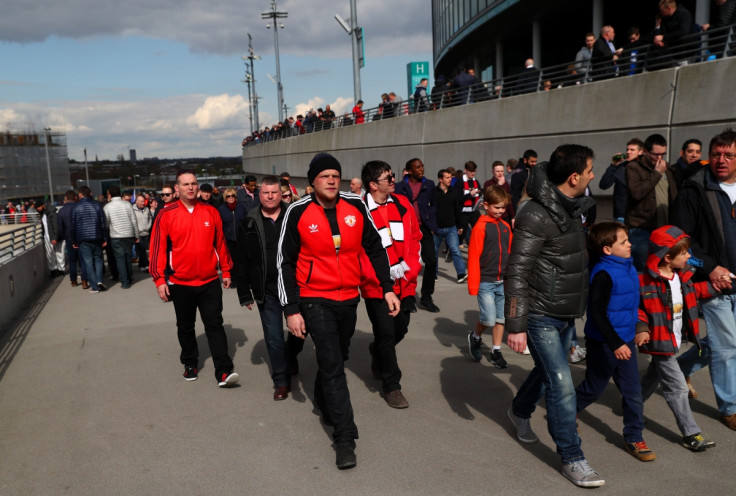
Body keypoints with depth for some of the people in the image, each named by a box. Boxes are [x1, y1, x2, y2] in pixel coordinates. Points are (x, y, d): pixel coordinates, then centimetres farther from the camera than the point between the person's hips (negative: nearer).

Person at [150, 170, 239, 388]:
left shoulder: (211, 212, 1)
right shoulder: (166, 215, -6)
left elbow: (220, 243, 7)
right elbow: (158, 248, -6)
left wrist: (226, 271, 9)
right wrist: (159, 279, -10)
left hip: (210, 281, 1)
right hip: (181, 283, 0)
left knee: (215, 325, -1)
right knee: (185, 327, 15)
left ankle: (223, 371, -3)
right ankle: (190, 364, 32)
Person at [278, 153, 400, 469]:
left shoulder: (355, 206, -3)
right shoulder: (298, 213, -11)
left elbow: (375, 247, 6)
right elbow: (286, 262, -6)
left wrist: (388, 288, 1)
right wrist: (291, 309, -10)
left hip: (349, 297, 4)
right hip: (315, 299, -4)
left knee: (336, 358, 20)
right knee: (332, 365, -8)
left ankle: (323, 401, 48)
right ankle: (344, 438, 0)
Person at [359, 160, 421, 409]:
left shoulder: (403, 204, 3)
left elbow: (415, 238, 10)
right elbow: (355, 251, -15)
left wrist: (410, 267, -3)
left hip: (404, 283, 5)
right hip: (376, 285, -5)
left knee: (400, 329, 16)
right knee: (386, 333, 1)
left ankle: (377, 351, 49)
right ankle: (391, 385, 19)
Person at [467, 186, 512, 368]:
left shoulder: (506, 227, 8)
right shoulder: (480, 227, -10)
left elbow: (510, 254, 13)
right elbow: (473, 258, -11)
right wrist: (473, 286, -12)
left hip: (503, 282, 6)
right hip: (485, 282, -5)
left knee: (501, 318, 10)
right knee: (489, 319, -8)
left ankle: (496, 351, 23)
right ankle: (475, 337, 21)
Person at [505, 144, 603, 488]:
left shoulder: (571, 208, 6)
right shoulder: (536, 215, -22)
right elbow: (516, 273, -23)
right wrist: (515, 326, -23)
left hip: (565, 313, 9)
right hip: (541, 315, -9)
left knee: (547, 372, 23)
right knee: (562, 385, -5)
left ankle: (520, 412, 49)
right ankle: (572, 459, 9)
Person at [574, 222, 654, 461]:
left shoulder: (628, 267, 4)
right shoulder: (604, 274, -22)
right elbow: (598, 313, -24)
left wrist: (640, 329, 22)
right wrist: (615, 343, -25)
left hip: (625, 339, 7)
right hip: (604, 343, -7)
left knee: (633, 391, 9)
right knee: (594, 387, 11)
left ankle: (633, 438, 21)